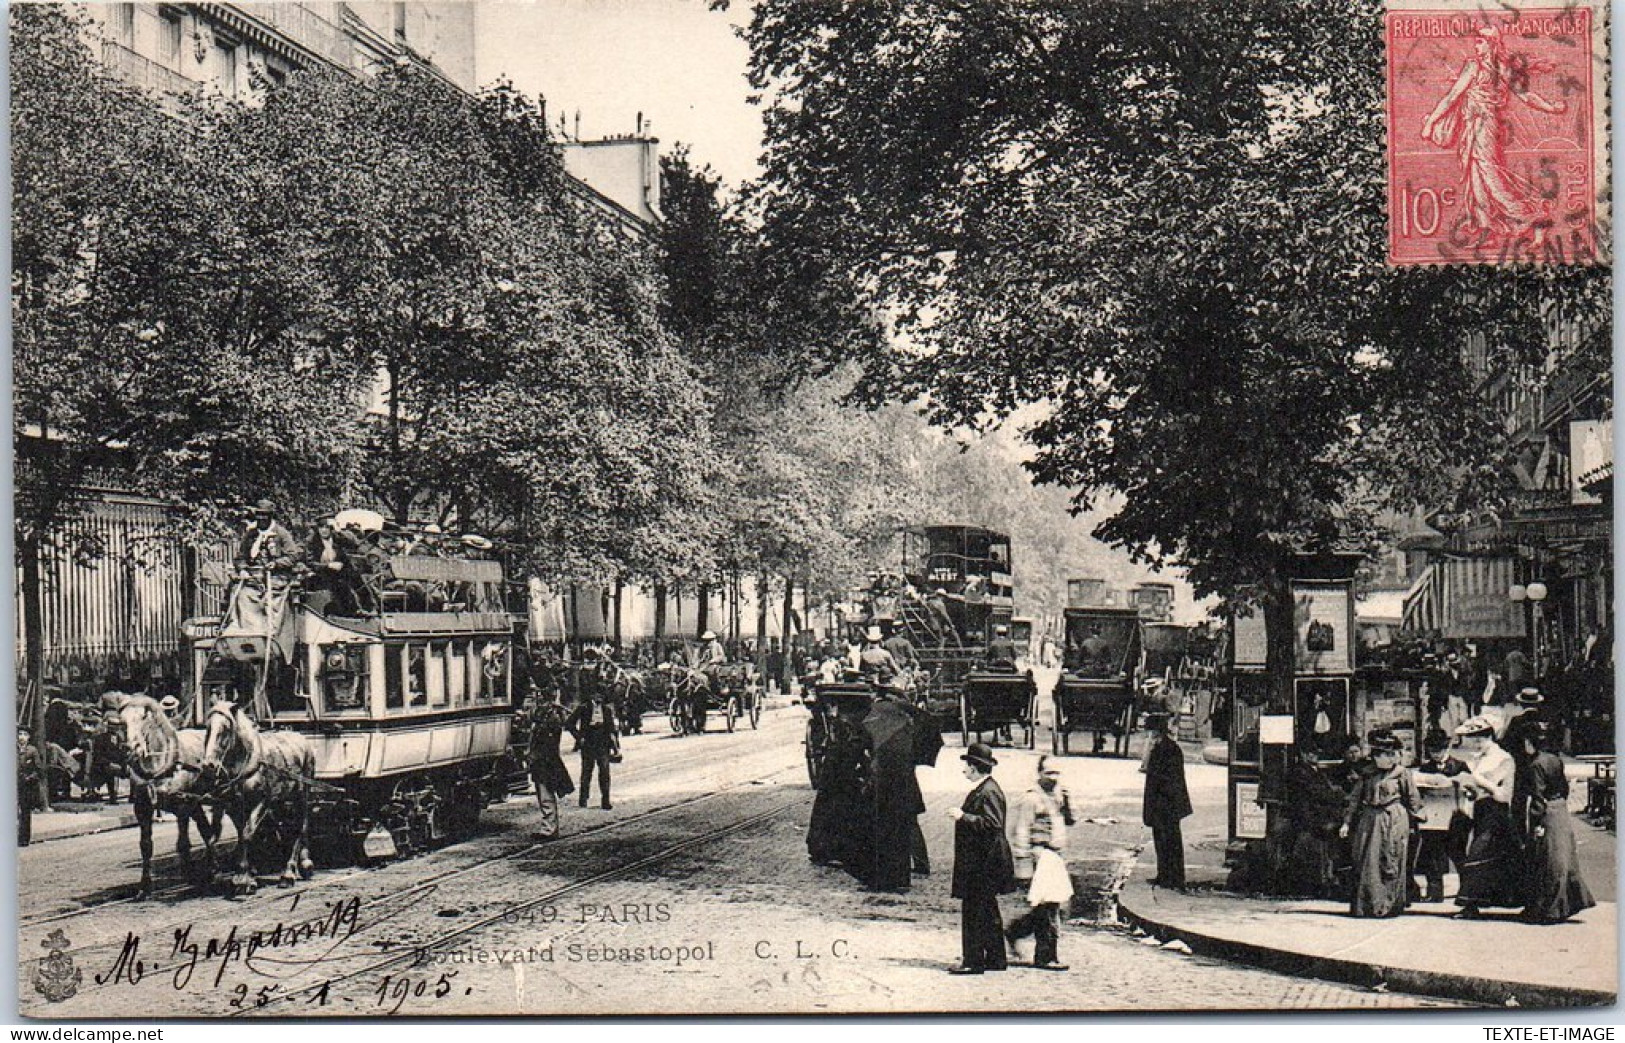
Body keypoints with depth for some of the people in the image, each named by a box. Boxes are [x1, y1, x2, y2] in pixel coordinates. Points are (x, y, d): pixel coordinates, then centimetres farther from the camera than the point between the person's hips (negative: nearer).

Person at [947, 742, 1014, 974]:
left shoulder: (988, 791, -16)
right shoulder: (981, 789, 16)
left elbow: (993, 824, -24)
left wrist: (963, 817, -23)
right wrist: (962, 816, 19)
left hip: (982, 863, -11)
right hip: (980, 861, 11)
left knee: (974, 911, -9)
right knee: (987, 912, 15)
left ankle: (973, 961, -8)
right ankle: (995, 959, 21)